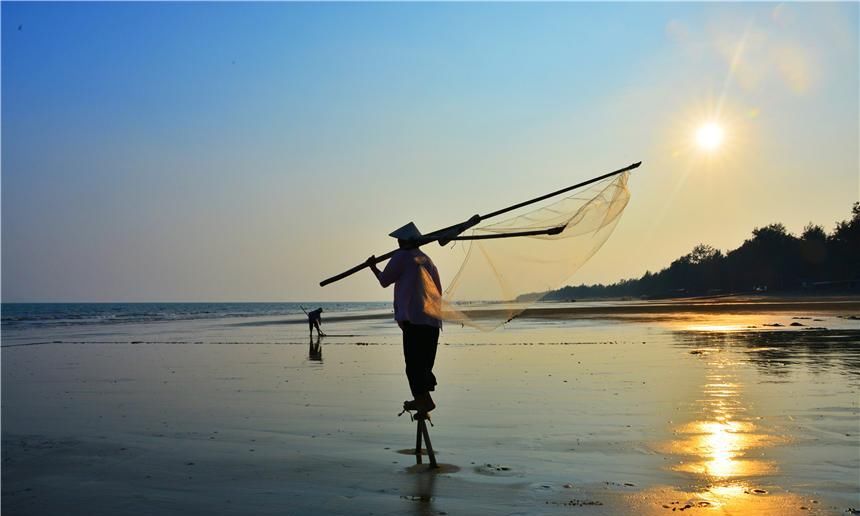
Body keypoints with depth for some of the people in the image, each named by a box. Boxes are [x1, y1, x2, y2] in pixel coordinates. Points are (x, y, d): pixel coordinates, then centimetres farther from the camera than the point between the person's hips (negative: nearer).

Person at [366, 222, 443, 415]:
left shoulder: (401, 257, -1)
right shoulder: (427, 260, 18)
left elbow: (385, 280, 9)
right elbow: (439, 290, 20)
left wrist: (373, 267, 27)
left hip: (414, 318, -8)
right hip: (433, 320, 8)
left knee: (414, 363, -8)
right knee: (425, 362, 15)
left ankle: (425, 400, -17)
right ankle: (420, 399, 22)